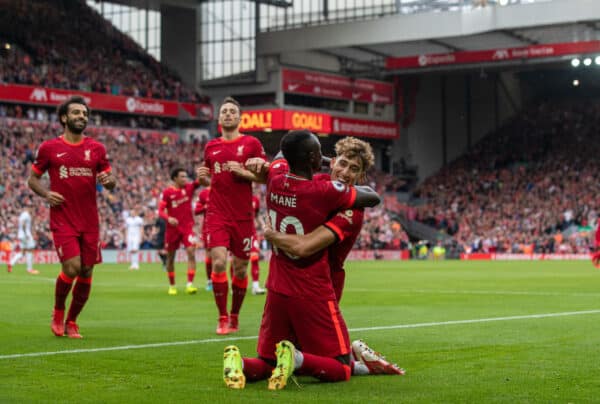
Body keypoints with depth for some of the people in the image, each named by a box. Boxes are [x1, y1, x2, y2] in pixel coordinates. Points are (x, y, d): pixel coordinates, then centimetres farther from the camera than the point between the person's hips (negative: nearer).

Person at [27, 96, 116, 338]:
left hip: (90, 221, 3)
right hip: (62, 220, -3)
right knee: (72, 267, -16)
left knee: (86, 272, 3)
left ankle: (71, 322, 21)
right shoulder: (49, 148, 1)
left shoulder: (96, 149, 8)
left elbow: (111, 183, 14)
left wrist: (108, 180, -11)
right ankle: (58, 311, 11)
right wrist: (46, 194, -10)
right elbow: (33, 179, 9)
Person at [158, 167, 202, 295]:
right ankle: (172, 286, 23)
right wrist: (168, 218, -25)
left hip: (187, 227, 1)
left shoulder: (189, 187, 2)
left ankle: (190, 284, -18)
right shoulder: (167, 192, -4)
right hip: (172, 228, -1)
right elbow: (160, 211, -6)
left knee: (191, 253, -17)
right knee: (170, 257, 8)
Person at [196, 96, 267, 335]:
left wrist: (243, 172, -16)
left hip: (243, 215, -1)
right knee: (218, 263, -14)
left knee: (240, 269, 5)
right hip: (217, 214, 1)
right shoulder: (211, 146, 12)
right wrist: (204, 178, 1)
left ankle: (235, 316, 23)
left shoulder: (251, 143, 1)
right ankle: (222, 318, -2)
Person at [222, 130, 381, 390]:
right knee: (341, 368, 5)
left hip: (276, 291, 6)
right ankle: (296, 358, -22)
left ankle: (240, 362, -13)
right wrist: (359, 187, 17)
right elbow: (373, 198, -2)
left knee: (266, 363, 18)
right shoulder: (326, 191, -18)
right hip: (313, 295, -6)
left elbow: (282, 157, 24)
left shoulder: (275, 177, -2)